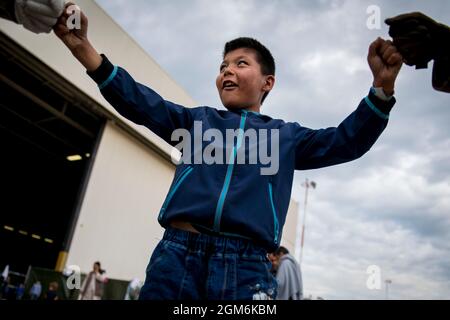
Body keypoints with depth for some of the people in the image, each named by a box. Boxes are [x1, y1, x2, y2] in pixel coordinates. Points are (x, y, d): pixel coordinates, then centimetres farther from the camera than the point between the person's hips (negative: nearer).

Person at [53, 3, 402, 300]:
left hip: (246, 268, 0)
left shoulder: (286, 135, 17)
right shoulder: (198, 119, 18)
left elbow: (346, 141, 10)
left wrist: (382, 87, -6)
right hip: (176, 255, 1)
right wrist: (84, 48, -1)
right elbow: (142, 103, 9)